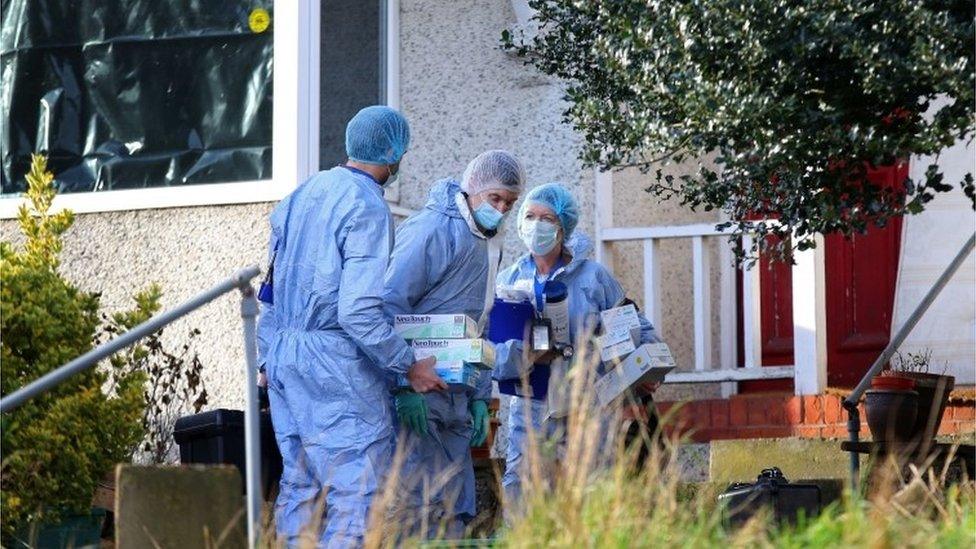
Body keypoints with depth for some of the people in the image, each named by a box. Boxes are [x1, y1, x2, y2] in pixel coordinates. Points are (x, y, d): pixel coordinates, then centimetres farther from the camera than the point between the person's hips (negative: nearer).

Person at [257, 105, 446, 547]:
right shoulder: (367, 208, -14)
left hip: (283, 356, 9)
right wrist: (409, 366, -12)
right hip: (334, 366, -9)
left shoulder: (304, 192, 11)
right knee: (358, 494, -7)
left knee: (300, 487, 12)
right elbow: (358, 312, -21)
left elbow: (271, 291, 17)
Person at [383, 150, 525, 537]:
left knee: (454, 511, 7)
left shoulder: (488, 244, 19)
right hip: (417, 397, -9)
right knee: (419, 506, -13)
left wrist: (480, 398, 19)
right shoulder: (433, 229, -10)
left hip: (455, 399, 9)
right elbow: (390, 308, -16)